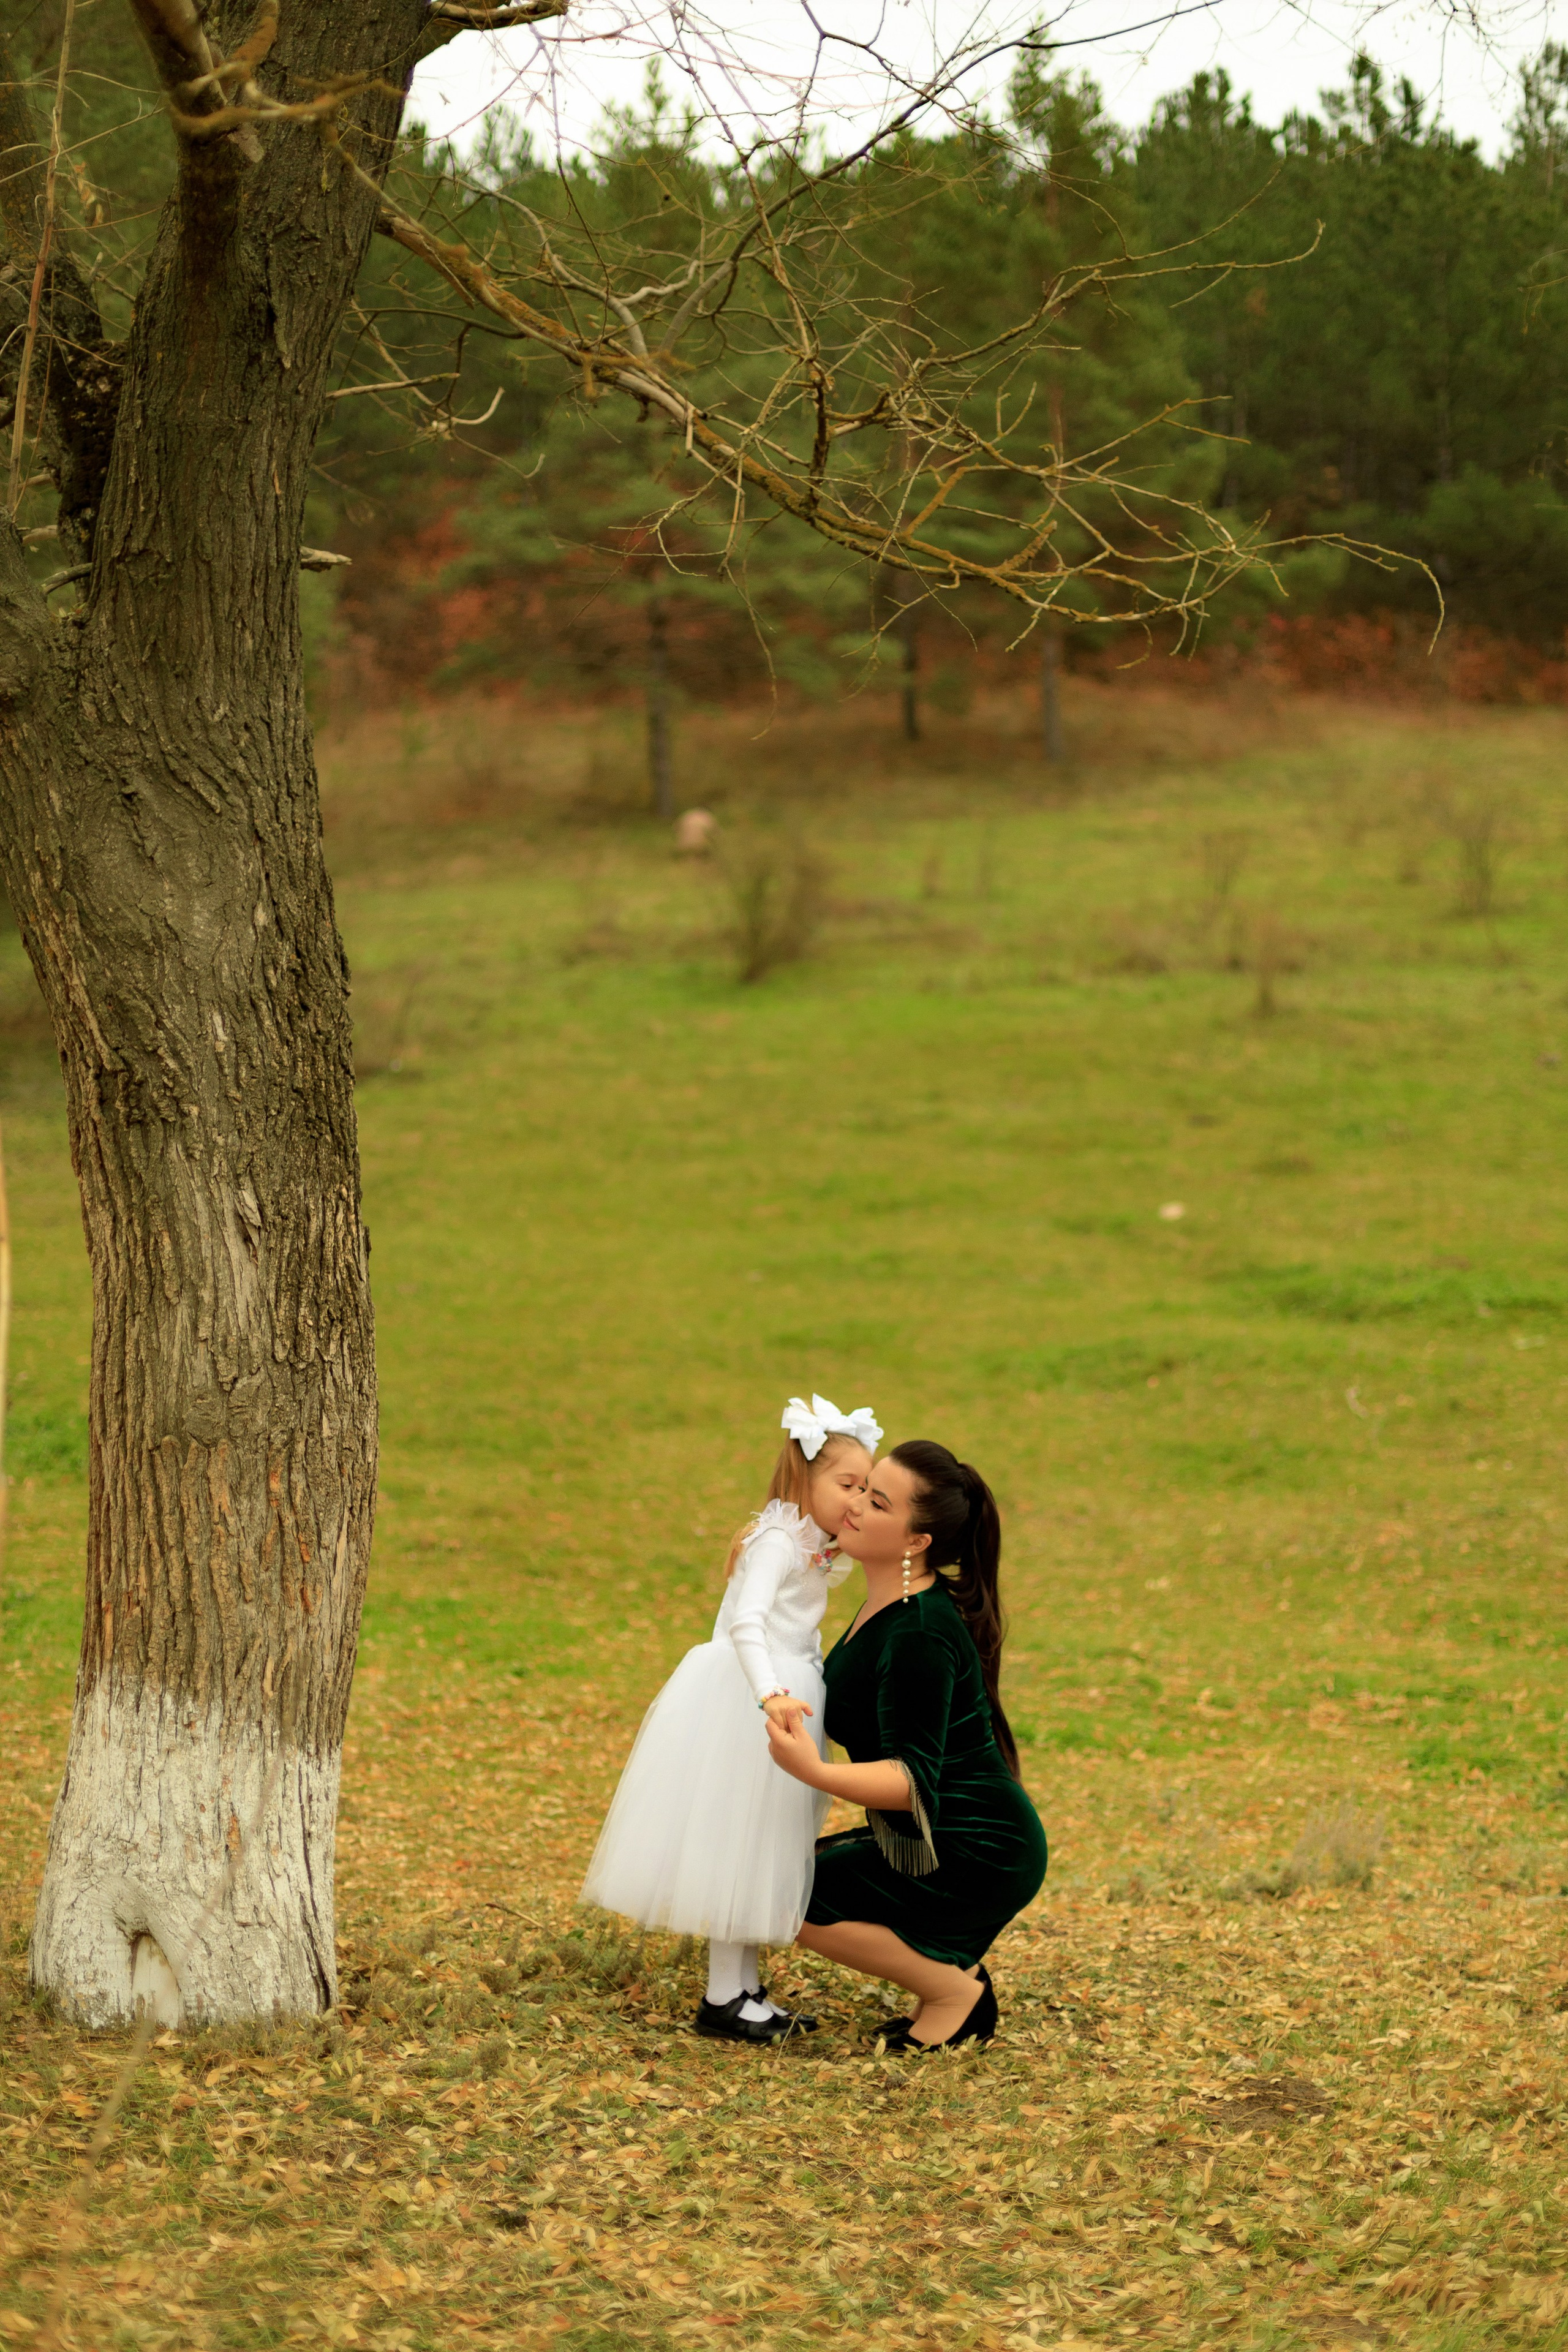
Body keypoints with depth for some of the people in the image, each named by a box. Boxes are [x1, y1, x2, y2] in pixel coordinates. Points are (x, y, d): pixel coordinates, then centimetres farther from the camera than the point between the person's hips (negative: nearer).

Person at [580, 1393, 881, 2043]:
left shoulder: (812, 1550, 12)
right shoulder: (776, 1541, -17)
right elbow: (746, 1623, -30)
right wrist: (771, 1696, -41)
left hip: (783, 1689, 10)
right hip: (739, 1697, -10)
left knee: (759, 1849, 14)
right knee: (735, 1840, -5)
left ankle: (745, 1990, 21)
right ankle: (722, 1999, 0)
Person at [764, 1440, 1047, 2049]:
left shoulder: (919, 1635, -24)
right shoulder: (889, 1606, 6)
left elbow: (914, 1780, -28)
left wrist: (815, 1773, -43)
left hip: (977, 1858, -10)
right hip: (948, 1844, 10)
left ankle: (955, 1991, 0)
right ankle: (954, 1969, 13)